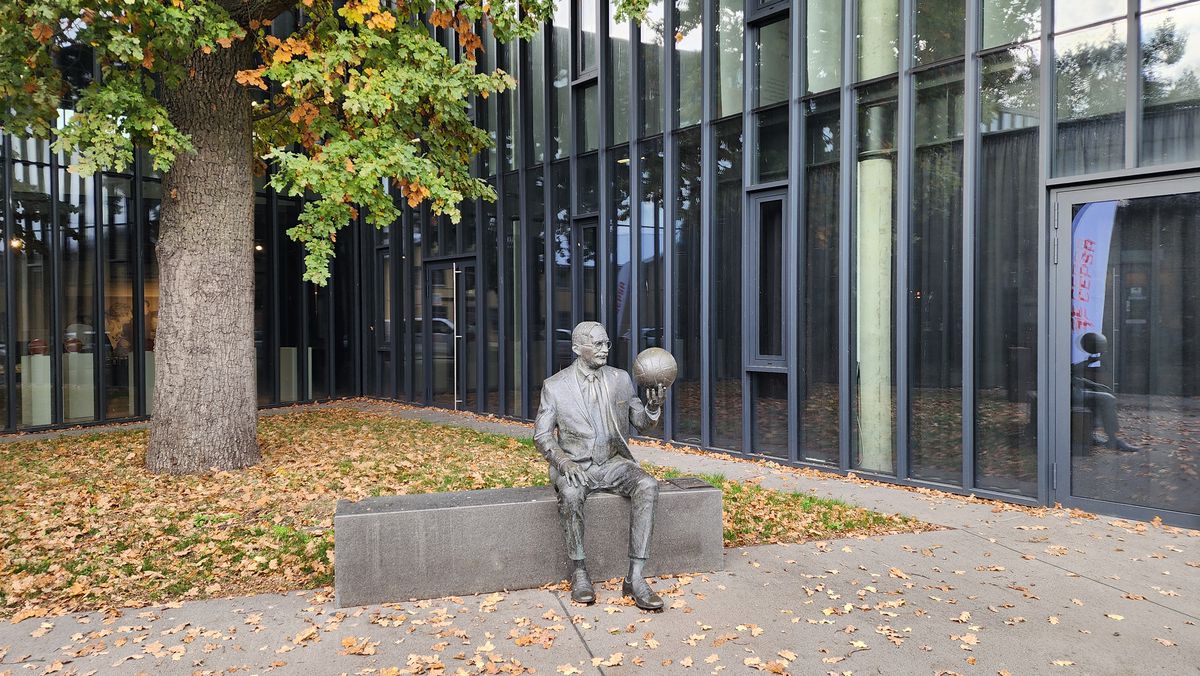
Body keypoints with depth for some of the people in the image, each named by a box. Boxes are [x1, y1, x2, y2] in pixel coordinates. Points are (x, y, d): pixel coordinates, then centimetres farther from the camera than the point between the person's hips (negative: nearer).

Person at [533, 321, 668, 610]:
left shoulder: (621, 379, 8)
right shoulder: (555, 386, 0)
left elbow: (641, 423, 11)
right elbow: (542, 435, -2)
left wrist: (654, 405, -12)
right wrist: (564, 462, -21)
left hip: (613, 462, 3)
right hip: (574, 465, -2)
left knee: (647, 485, -28)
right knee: (570, 493, -37)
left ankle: (634, 577, -28)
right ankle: (579, 572, -18)